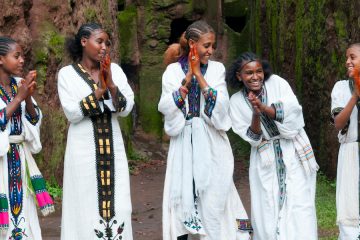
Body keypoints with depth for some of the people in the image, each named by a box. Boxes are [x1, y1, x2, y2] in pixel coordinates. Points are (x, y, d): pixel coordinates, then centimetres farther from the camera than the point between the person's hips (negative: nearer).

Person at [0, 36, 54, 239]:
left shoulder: (20, 84, 7)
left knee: (22, 207, 7)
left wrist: (28, 97, -9)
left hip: (19, 156, 6)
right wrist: (19, 98, -16)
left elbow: (34, 120, 8)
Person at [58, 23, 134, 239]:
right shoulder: (67, 74, -1)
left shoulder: (114, 69, 7)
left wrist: (111, 84, -14)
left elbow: (127, 107, -1)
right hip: (84, 150, -3)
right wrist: (100, 90, -14)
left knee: (118, 206, 1)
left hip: (113, 149, 3)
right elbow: (72, 112, -11)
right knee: (87, 207, -2)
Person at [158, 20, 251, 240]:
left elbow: (221, 106, -8)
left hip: (211, 144, 0)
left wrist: (199, 75, -11)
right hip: (184, 143, 0)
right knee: (183, 196, 1)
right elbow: (166, 108, -7)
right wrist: (187, 78, -11)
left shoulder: (217, 69, 4)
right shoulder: (174, 71, 3)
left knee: (213, 198, -2)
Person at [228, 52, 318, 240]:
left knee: (299, 206, -8)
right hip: (266, 160, 1)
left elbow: (292, 110, -17)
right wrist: (255, 115, -22)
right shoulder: (236, 102, -1)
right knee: (267, 212, -2)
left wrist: (263, 108, -28)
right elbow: (252, 138, -4)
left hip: (294, 153, -1)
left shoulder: (277, 83, -5)